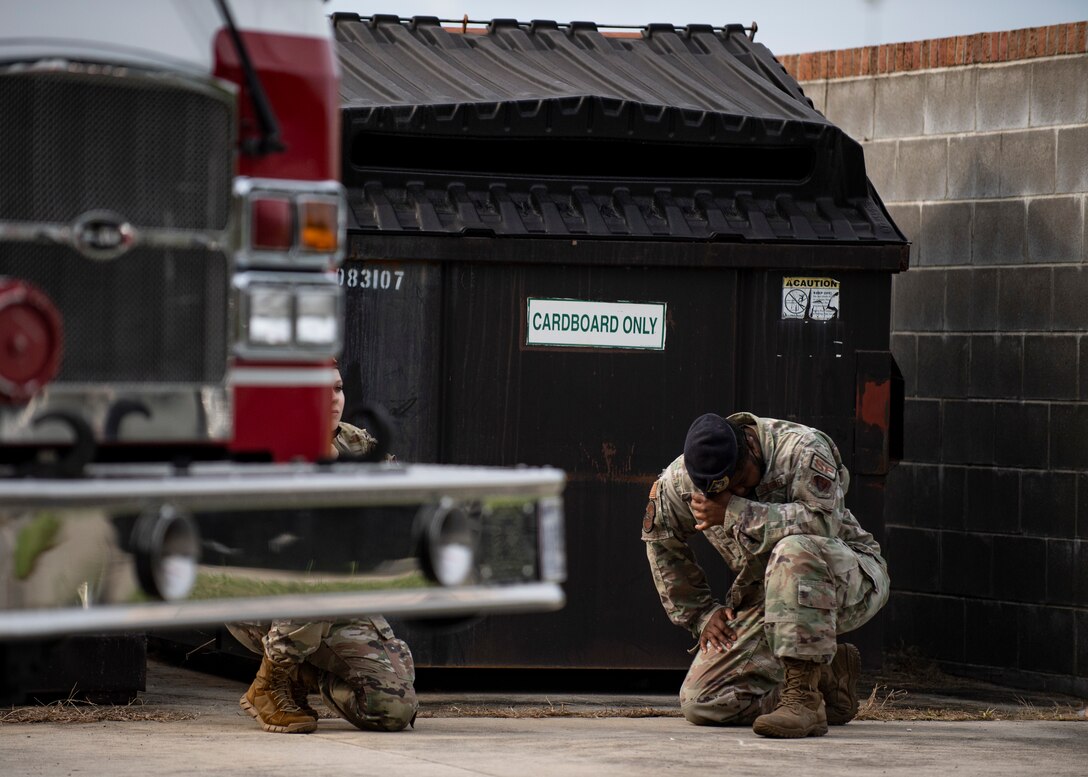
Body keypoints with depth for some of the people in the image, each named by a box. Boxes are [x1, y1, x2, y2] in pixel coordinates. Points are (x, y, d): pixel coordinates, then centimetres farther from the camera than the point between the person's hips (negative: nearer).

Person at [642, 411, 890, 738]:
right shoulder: (678, 481, -7)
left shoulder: (801, 450, -21)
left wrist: (734, 513, -35)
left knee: (793, 552, -41)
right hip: (765, 597, 6)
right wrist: (702, 614, 7)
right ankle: (827, 680, 6)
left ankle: (803, 698, -37)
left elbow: (823, 522, -35)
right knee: (700, 702, -9)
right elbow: (662, 545, 11)